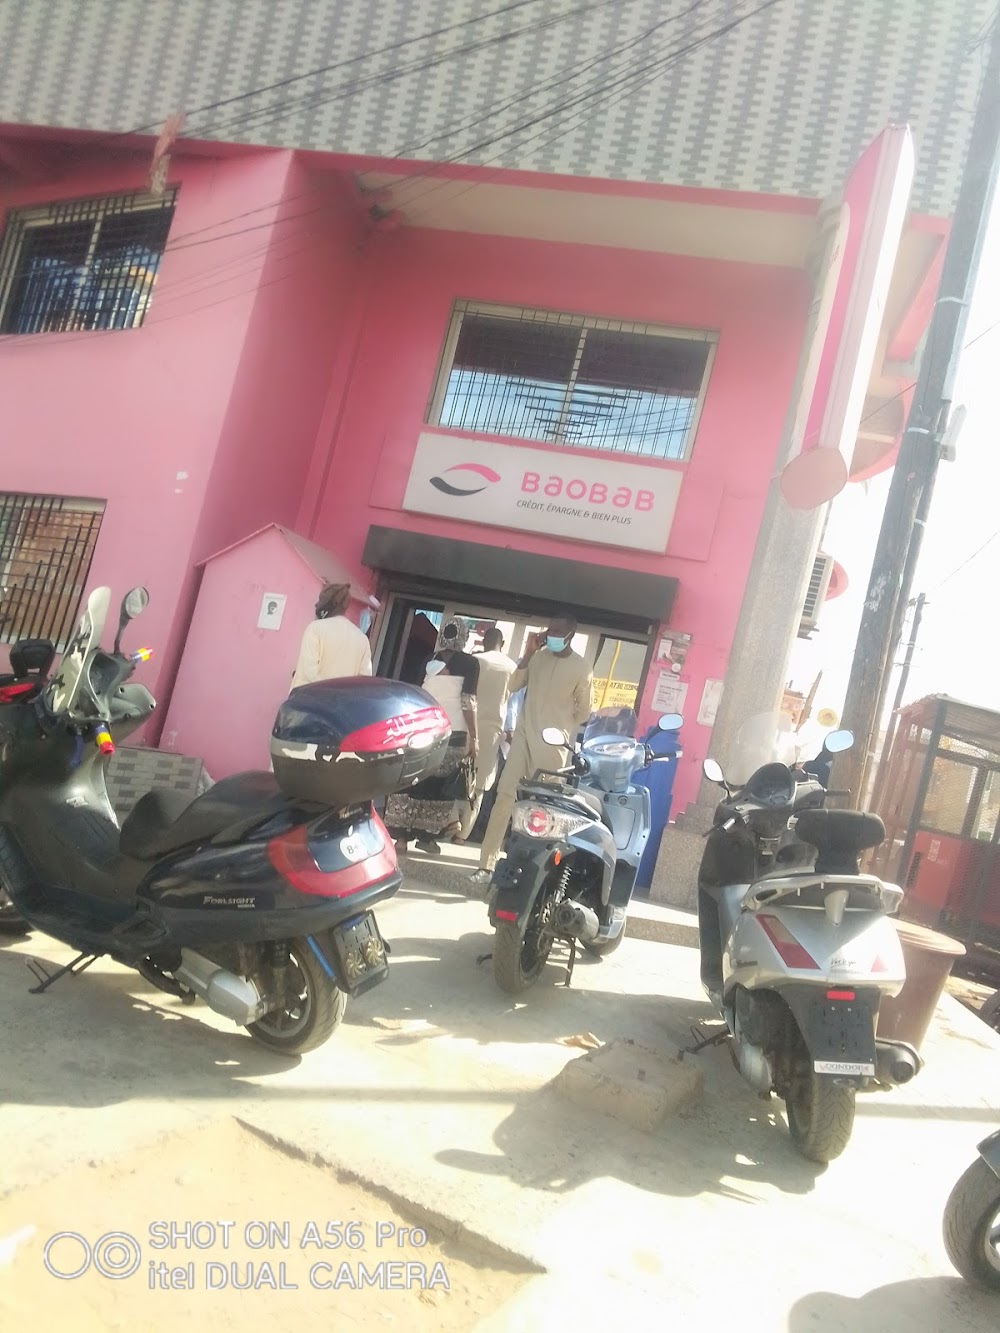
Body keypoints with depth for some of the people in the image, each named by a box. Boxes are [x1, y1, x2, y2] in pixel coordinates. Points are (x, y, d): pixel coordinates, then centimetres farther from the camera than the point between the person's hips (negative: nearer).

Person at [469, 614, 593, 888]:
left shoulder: (581, 669, -2)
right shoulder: (538, 657, 6)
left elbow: (585, 710, 6)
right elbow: (513, 686, 0)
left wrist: (564, 731, 3)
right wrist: (528, 654, -5)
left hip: (554, 745, -2)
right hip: (525, 737, 2)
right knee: (505, 795, -7)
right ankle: (487, 864, -6)